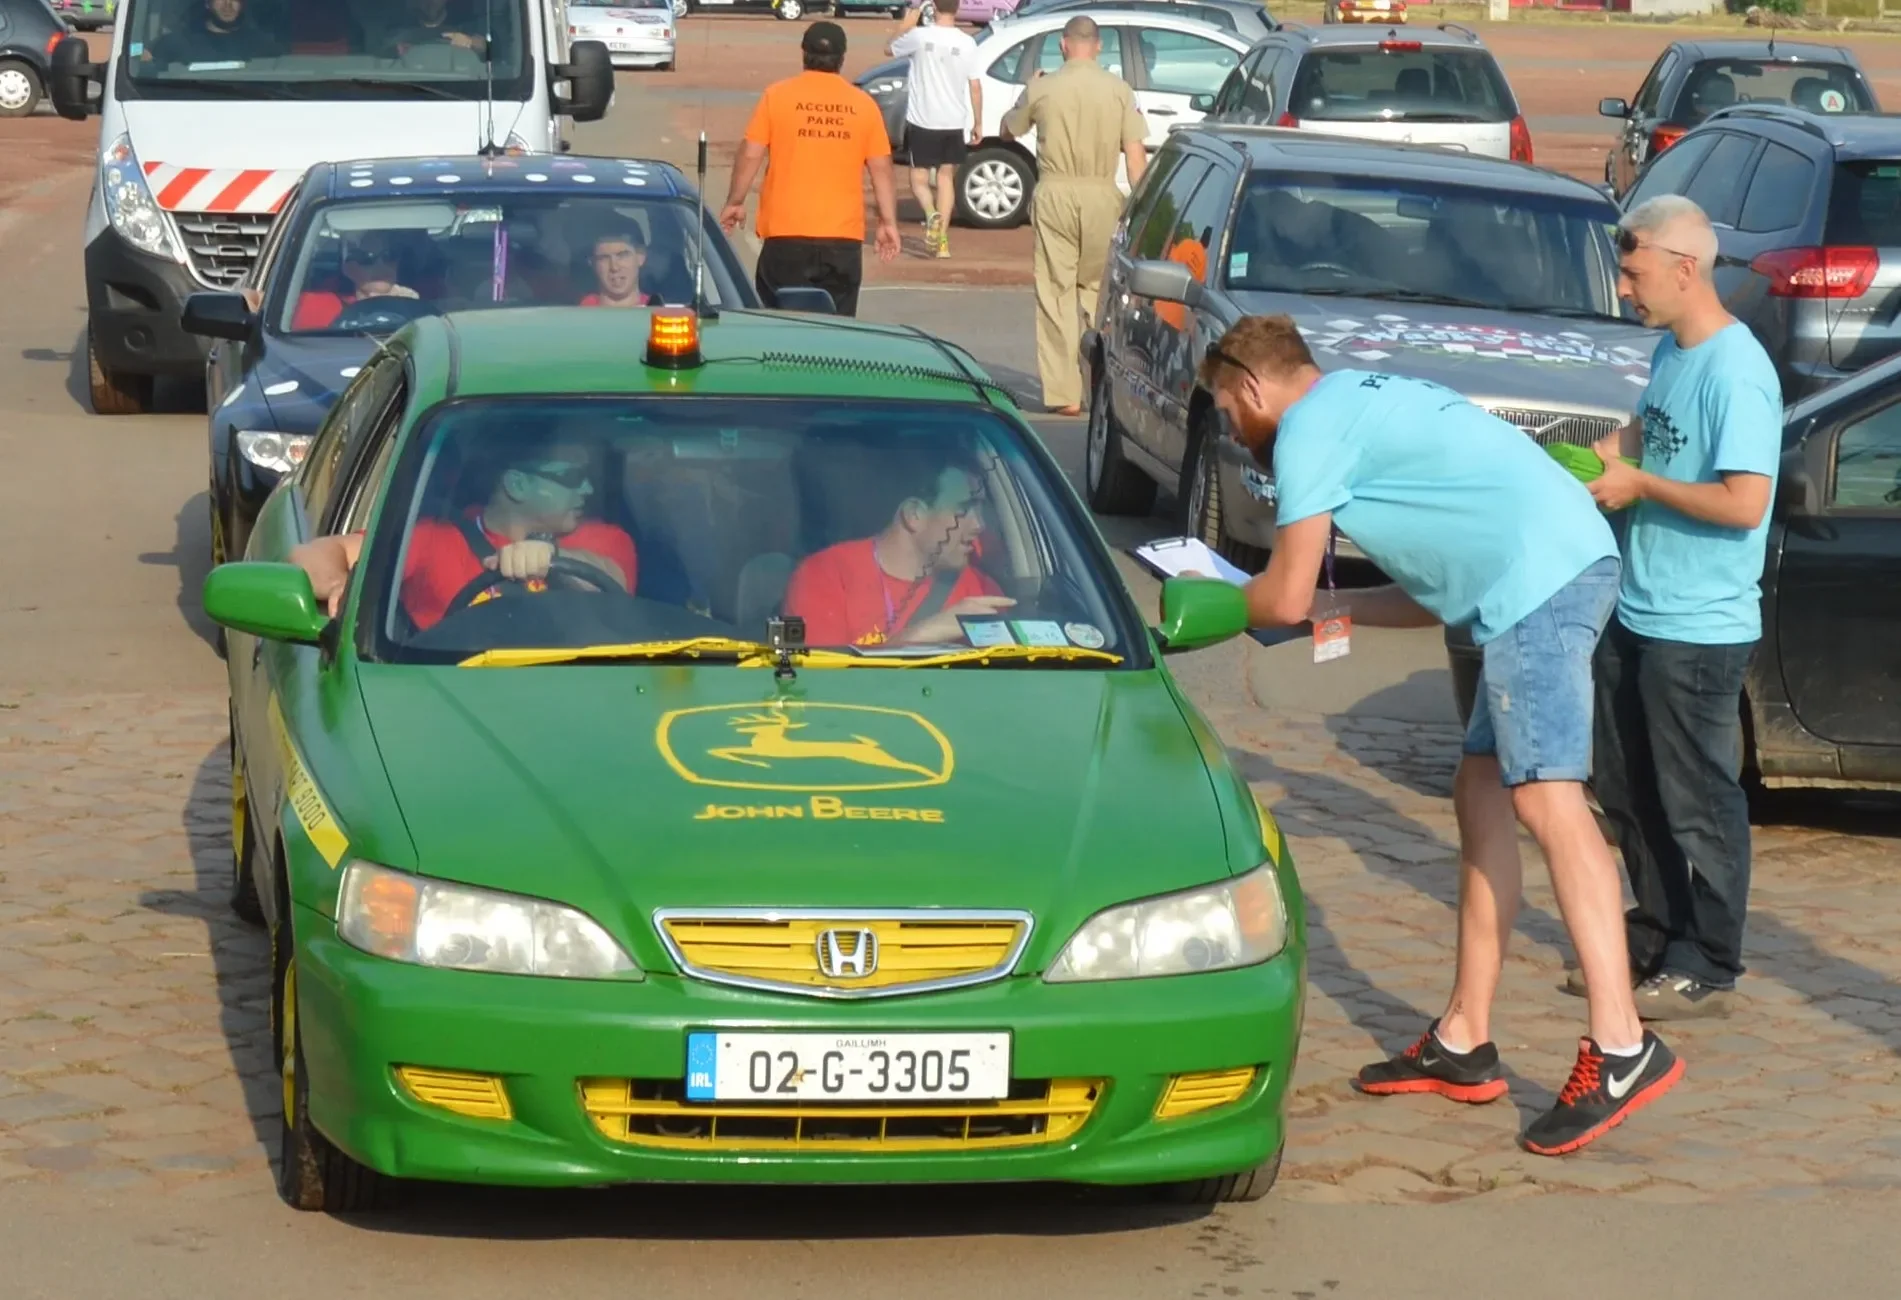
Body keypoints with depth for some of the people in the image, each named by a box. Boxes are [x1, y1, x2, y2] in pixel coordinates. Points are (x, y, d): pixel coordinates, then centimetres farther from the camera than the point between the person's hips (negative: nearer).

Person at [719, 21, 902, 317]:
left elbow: (750, 155, -2)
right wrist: (888, 221, 11)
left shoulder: (777, 95, -1)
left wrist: (735, 203, 10)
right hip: (844, 237, 2)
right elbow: (881, 168, 4)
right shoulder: (863, 104, 4)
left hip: (786, 232, -2)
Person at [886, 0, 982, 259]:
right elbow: (975, 87, -1)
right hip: (955, 122, 2)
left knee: (919, 177, 9)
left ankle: (931, 214, -21)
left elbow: (890, 50, 10)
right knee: (946, 177, 15)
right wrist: (978, 124, 8)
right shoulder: (967, 43, -5)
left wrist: (907, 24, 24)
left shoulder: (918, 36, -9)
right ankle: (942, 238, 11)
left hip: (923, 121, -2)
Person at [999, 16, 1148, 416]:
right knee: (1097, 288, 16)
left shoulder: (1042, 88, -1)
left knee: (1056, 293, 2)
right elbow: (1135, 152, -4)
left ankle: (1064, 392, -1)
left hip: (1055, 194, -1)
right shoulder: (1118, 90, 0)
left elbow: (1008, 131, 15)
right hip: (1101, 194, 1)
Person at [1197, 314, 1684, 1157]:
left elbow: (1286, 597, -3)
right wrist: (1342, 611, 31)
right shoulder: (1366, 407, 30)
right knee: (1481, 795, 14)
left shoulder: (1308, 428, 0)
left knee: (1545, 798, -17)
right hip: (1562, 565, 10)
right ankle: (1464, 1044, 19)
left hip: (1539, 575, -10)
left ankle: (1621, 1048, -26)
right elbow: (1444, 588, 30)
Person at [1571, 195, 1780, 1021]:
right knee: (1628, 791, 19)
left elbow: (1744, 502, -26)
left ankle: (1708, 970, 11)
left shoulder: (1735, 371, -21)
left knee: (1698, 803, 1)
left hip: (1699, 630, -10)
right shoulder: (1670, 352, 8)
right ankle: (1656, 933, 33)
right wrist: (1615, 453, 3)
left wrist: (1638, 484, -17)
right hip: (1635, 613, 10)